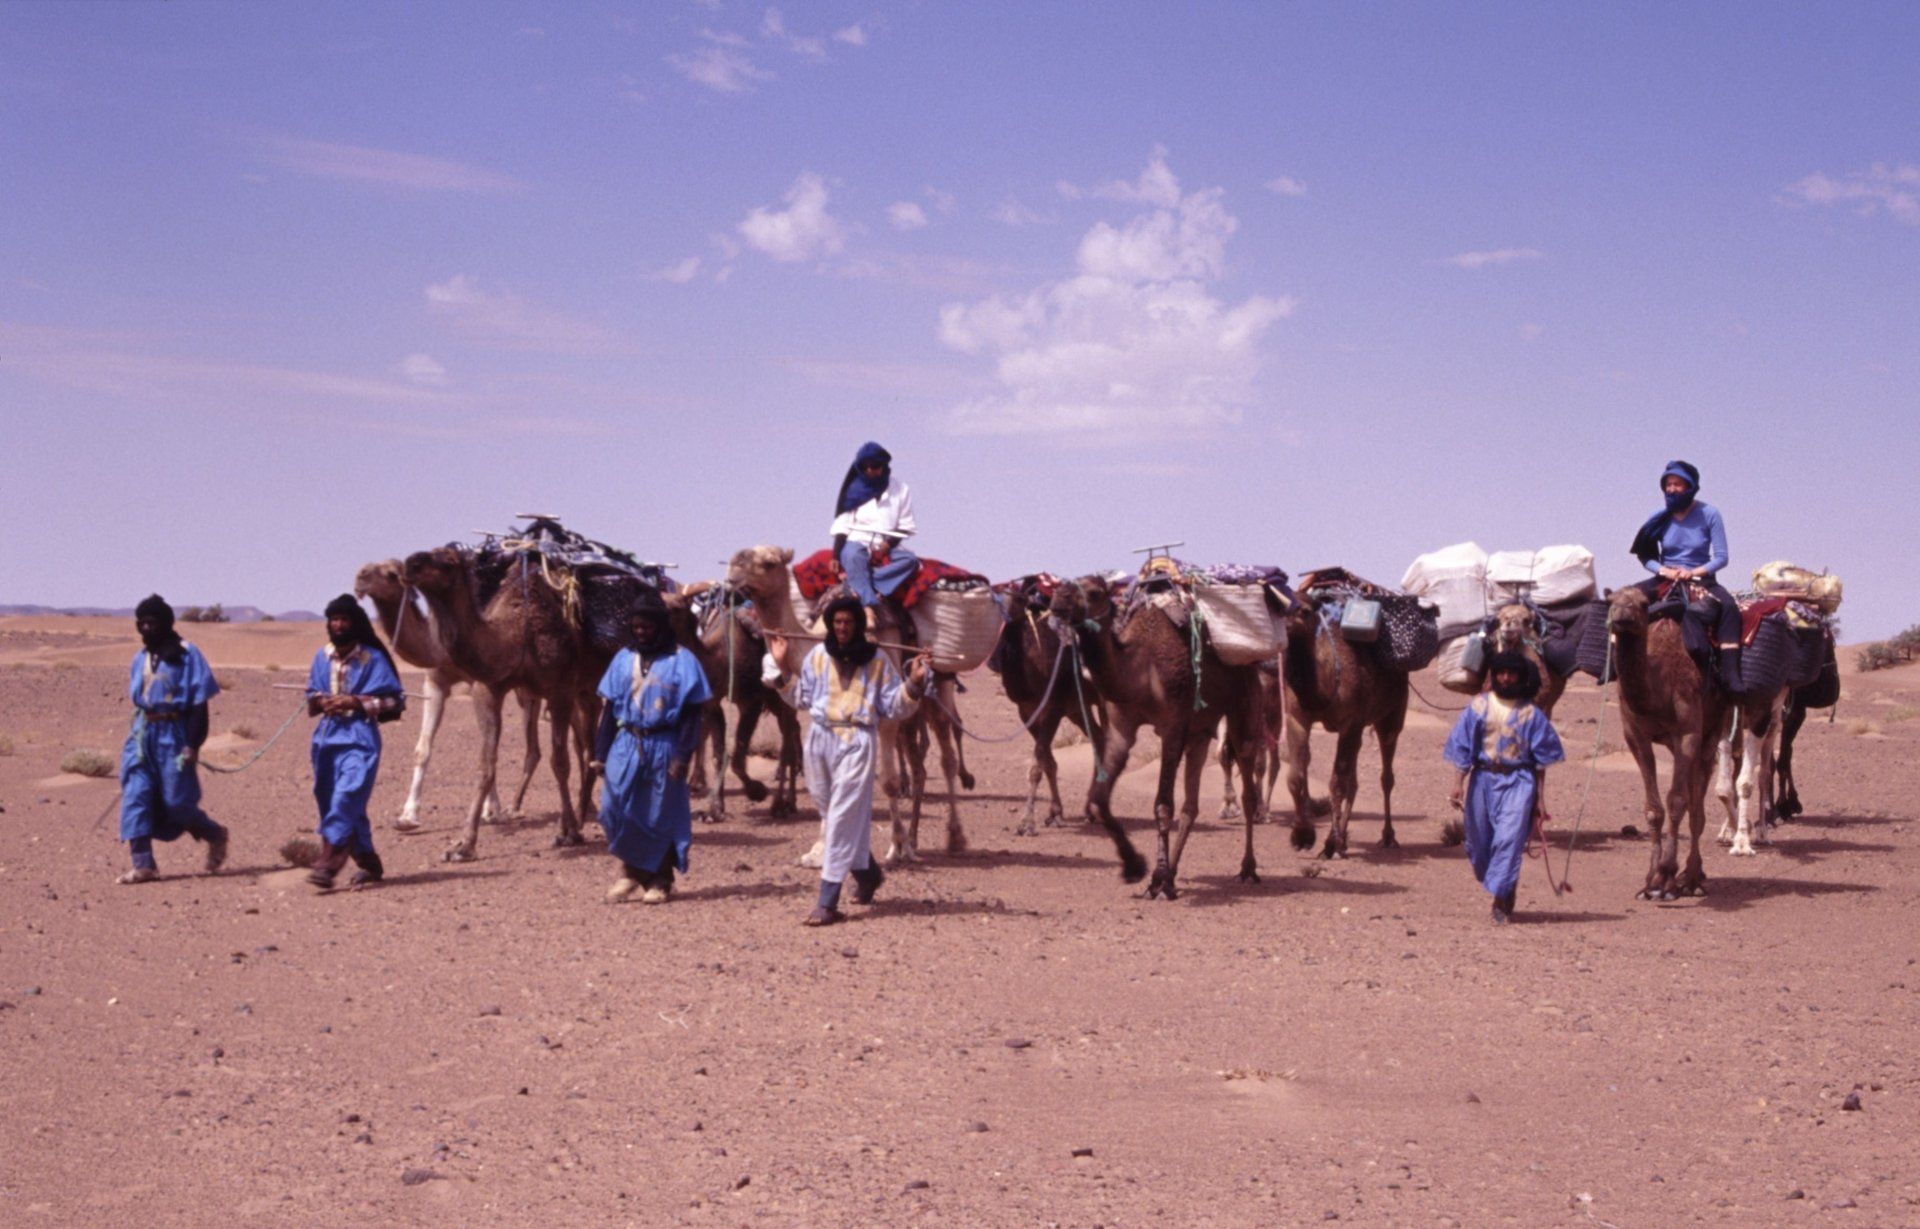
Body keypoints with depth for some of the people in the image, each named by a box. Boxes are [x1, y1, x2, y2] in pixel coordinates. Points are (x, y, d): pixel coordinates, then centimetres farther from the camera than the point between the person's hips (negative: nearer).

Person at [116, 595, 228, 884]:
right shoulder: (141, 658, 10)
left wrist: (193, 745, -15)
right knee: (135, 797, -4)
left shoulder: (185, 654, -9)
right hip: (143, 734, 6)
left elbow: (199, 703, -10)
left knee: (176, 801, -2)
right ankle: (143, 865, -3)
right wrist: (137, 736, 16)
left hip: (174, 734, -6)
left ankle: (215, 836, 26)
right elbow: (138, 700, 17)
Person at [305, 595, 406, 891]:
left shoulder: (372, 658, -3)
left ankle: (328, 863, -24)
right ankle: (368, 863, 23)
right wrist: (320, 701, -4)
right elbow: (311, 695, 20)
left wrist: (355, 702, -13)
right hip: (327, 736, 6)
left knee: (346, 797, -19)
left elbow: (395, 700, -4)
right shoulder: (322, 657, 10)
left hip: (359, 737, -6)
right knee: (328, 799, 10)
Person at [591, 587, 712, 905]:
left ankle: (659, 881, 17)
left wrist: (683, 755, -12)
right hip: (626, 744, 3)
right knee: (614, 808, -7)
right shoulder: (624, 659, 7)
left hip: (663, 745, -3)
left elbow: (691, 713, -5)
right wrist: (600, 752, 7)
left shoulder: (681, 661, -4)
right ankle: (630, 869, 14)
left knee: (660, 816, 4)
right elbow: (609, 707, 11)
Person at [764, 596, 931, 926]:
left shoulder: (876, 660, -1)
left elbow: (893, 707, 2)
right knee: (829, 813, 15)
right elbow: (801, 697, 12)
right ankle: (867, 871, 39)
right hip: (820, 738, 4)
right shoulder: (818, 655, 6)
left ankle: (828, 902, -9)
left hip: (856, 741, -4)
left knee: (842, 818, -8)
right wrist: (779, 666, 5)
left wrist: (914, 684, -13)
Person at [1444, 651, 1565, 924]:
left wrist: (1540, 798, 2)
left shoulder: (1530, 713, 1)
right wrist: (1459, 784, -1)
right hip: (1483, 778, 2)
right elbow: (1464, 747, 6)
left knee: (1509, 838, -14)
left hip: (1517, 781, -2)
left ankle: (1501, 900, -7)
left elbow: (1541, 759, 4)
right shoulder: (1479, 705, 4)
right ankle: (1503, 889, 30)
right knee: (1480, 840, 7)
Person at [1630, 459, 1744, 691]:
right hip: (1665, 579, 3)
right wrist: (1663, 570, -14)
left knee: (1729, 607, -33)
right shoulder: (1660, 519, 2)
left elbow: (1721, 557, -6)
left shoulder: (1709, 514, -5)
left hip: (1701, 578, -3)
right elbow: (1645, 556, 6)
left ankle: (1729, 672, -36)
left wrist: (1693, 573, -19)